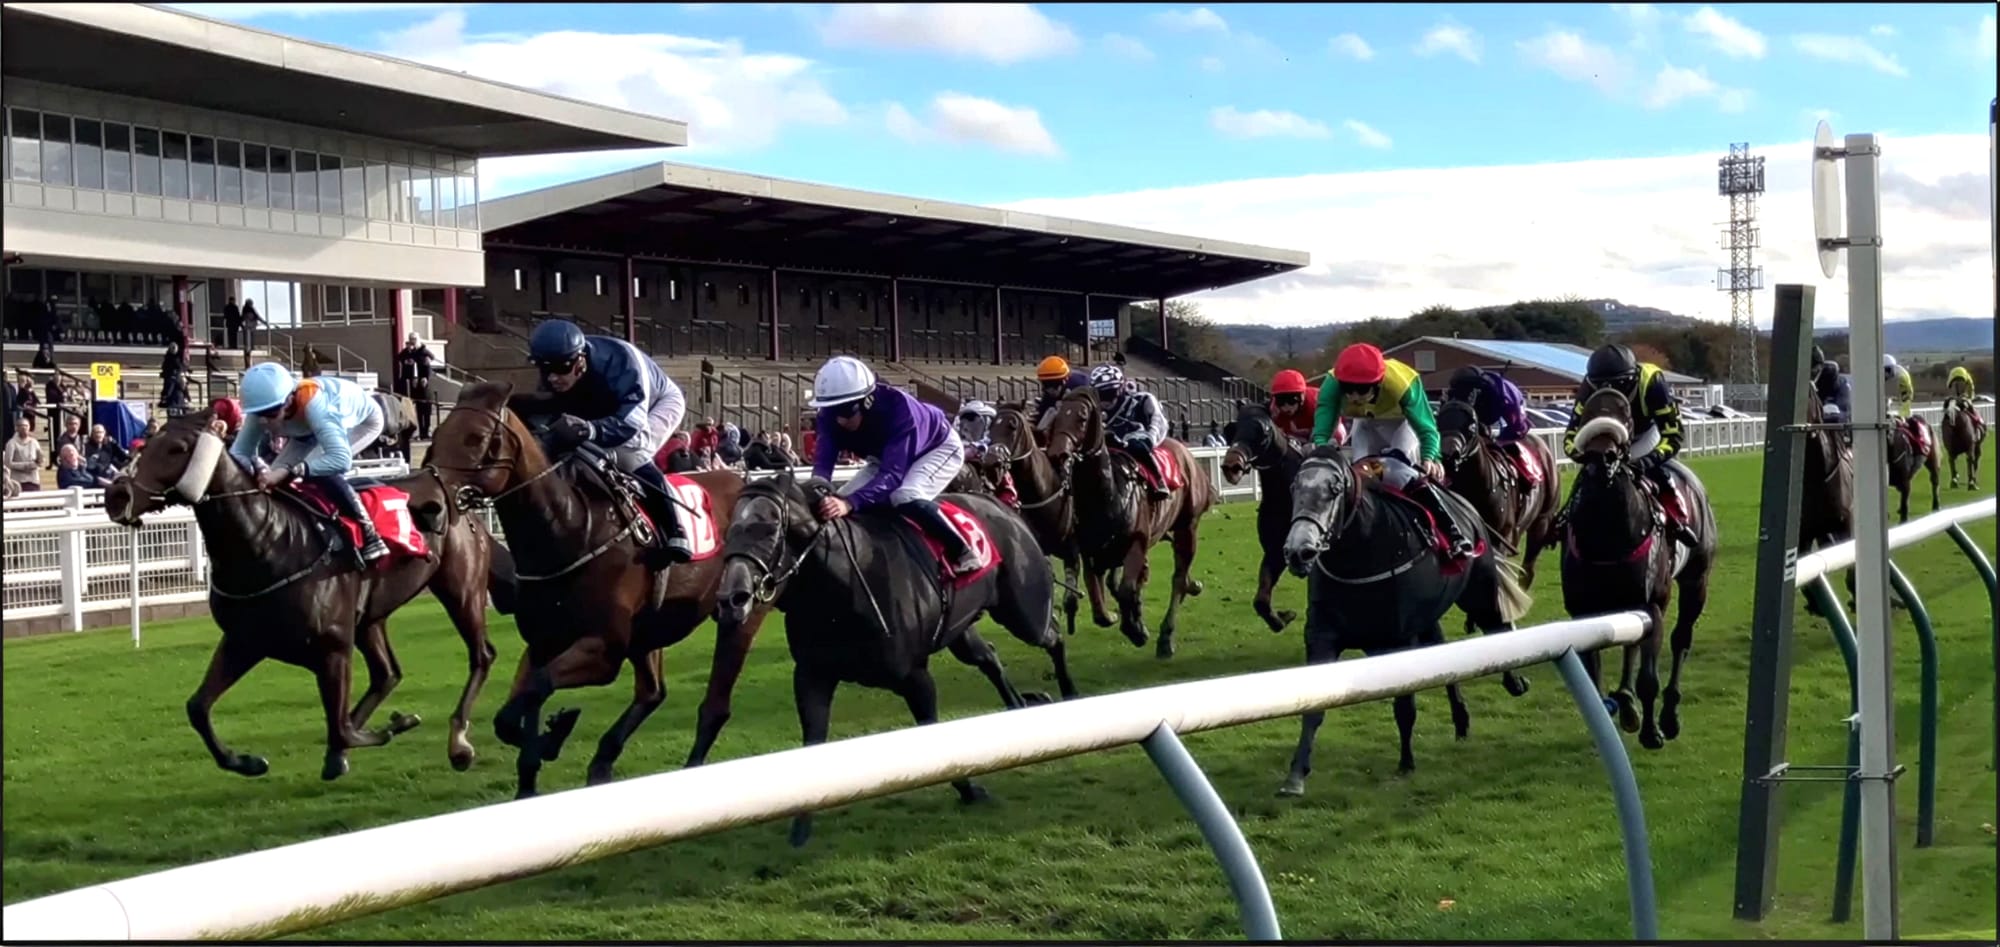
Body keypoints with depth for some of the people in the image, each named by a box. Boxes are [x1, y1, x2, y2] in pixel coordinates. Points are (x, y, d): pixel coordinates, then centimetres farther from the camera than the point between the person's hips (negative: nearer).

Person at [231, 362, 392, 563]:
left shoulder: (313, 403, -45)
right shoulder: (263, 408, -27)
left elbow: (341, 459, -54)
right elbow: (239, 452, -23)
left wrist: (288, 471, -59)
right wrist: (257, 469, -45)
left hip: (365, 419, -6)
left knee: (319, 469, -30)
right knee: (273, 480, -8)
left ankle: (368, 533, -18)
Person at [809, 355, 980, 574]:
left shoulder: (897, 407, -42)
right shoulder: (831, 415, -24)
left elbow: (893, 474, -47)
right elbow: (823, 462, -29)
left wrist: (851, 502, -62)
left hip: (939, 448, -7)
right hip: (888, 455, 7)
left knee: (905, 497, -35)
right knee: (838, 504, -9)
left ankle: (962, 554, -22)